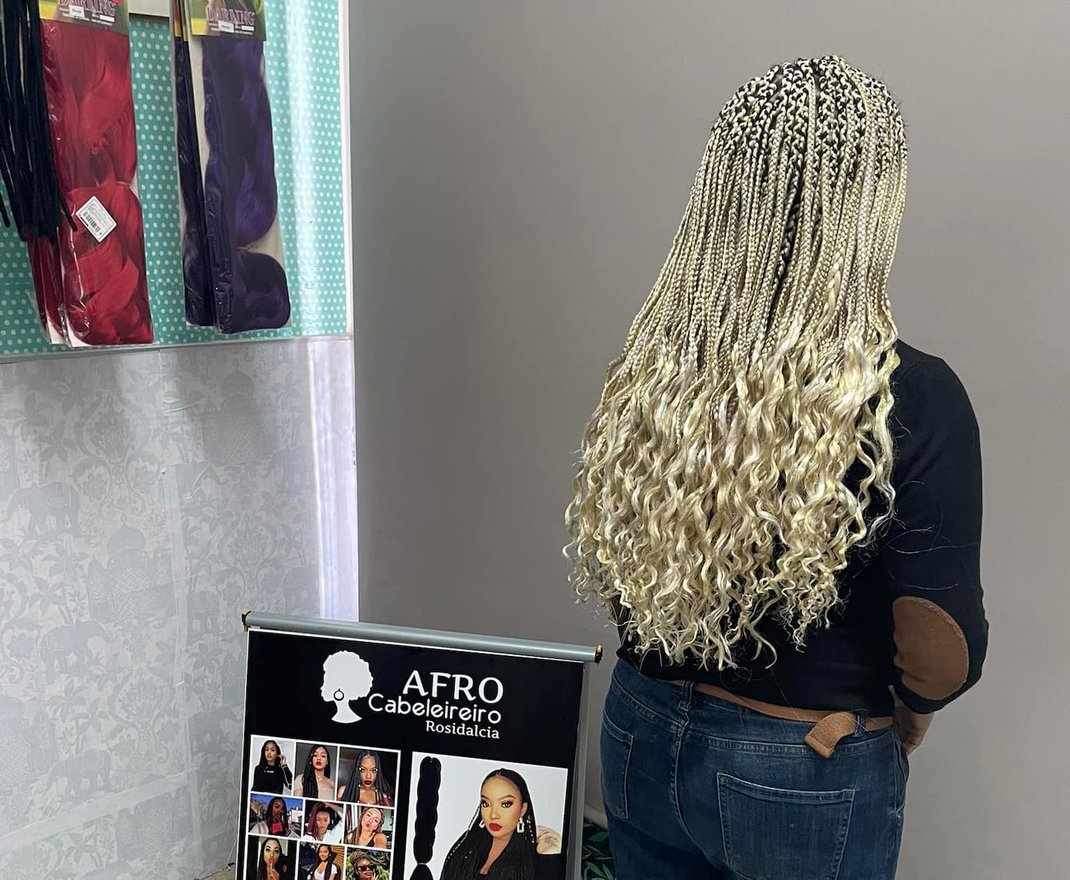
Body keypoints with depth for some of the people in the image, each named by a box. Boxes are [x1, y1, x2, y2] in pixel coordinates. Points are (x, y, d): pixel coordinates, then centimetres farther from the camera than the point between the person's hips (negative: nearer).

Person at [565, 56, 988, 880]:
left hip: (644, 735, 4)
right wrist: (909, 711, 3)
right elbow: (942, 653, -18)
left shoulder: (649, 367, -11)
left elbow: (611, 574, 0)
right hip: (808, 775, -3)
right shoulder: (912, 396, -23)